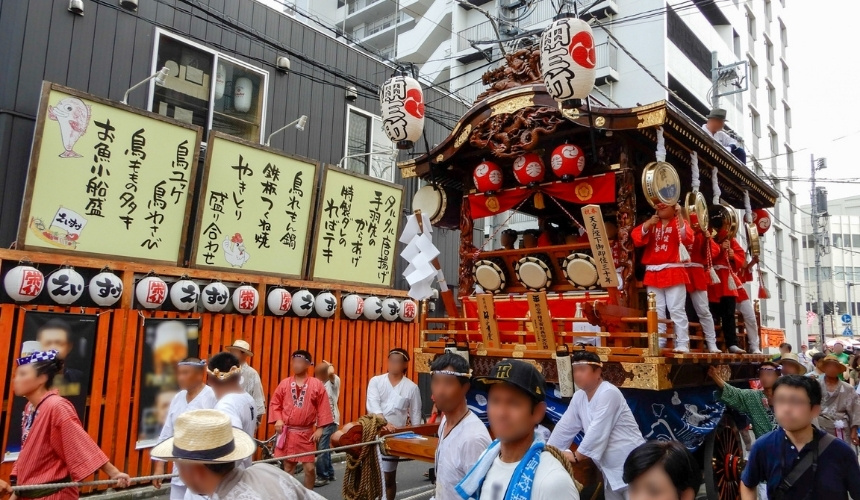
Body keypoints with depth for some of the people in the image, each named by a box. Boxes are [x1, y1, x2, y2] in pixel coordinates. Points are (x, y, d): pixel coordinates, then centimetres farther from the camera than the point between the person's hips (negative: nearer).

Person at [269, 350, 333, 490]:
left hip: (306, 433, -2)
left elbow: (323, 408, -4)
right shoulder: (284, 383, 3)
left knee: (309, 468, -1)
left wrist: (320, 429, -8)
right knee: (288, 466, 12)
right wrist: (277, 419, -8)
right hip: (287, 432, 2)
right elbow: (275, 403, 7)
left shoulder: (317, 384, -4)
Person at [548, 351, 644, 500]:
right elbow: (565, 427, 7)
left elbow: (598, 431, -23)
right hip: (611, 469, 8)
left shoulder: (608, 393, -20)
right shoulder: (579, 397, 5)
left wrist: (576, 456, -15)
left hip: (631, 465, -8)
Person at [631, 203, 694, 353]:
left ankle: (683, 344, -2)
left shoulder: (679, 223, 5)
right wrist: (648, 223, -13)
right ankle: (658, 344, 10)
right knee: (657, 311, 6)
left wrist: (679, 217, -17)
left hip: (674, 272, -4)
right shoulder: (651, 224, 16)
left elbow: (687, 239, -15)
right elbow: (637, 239, -1)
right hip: (653, 273, 4)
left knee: (677, 310, -5)